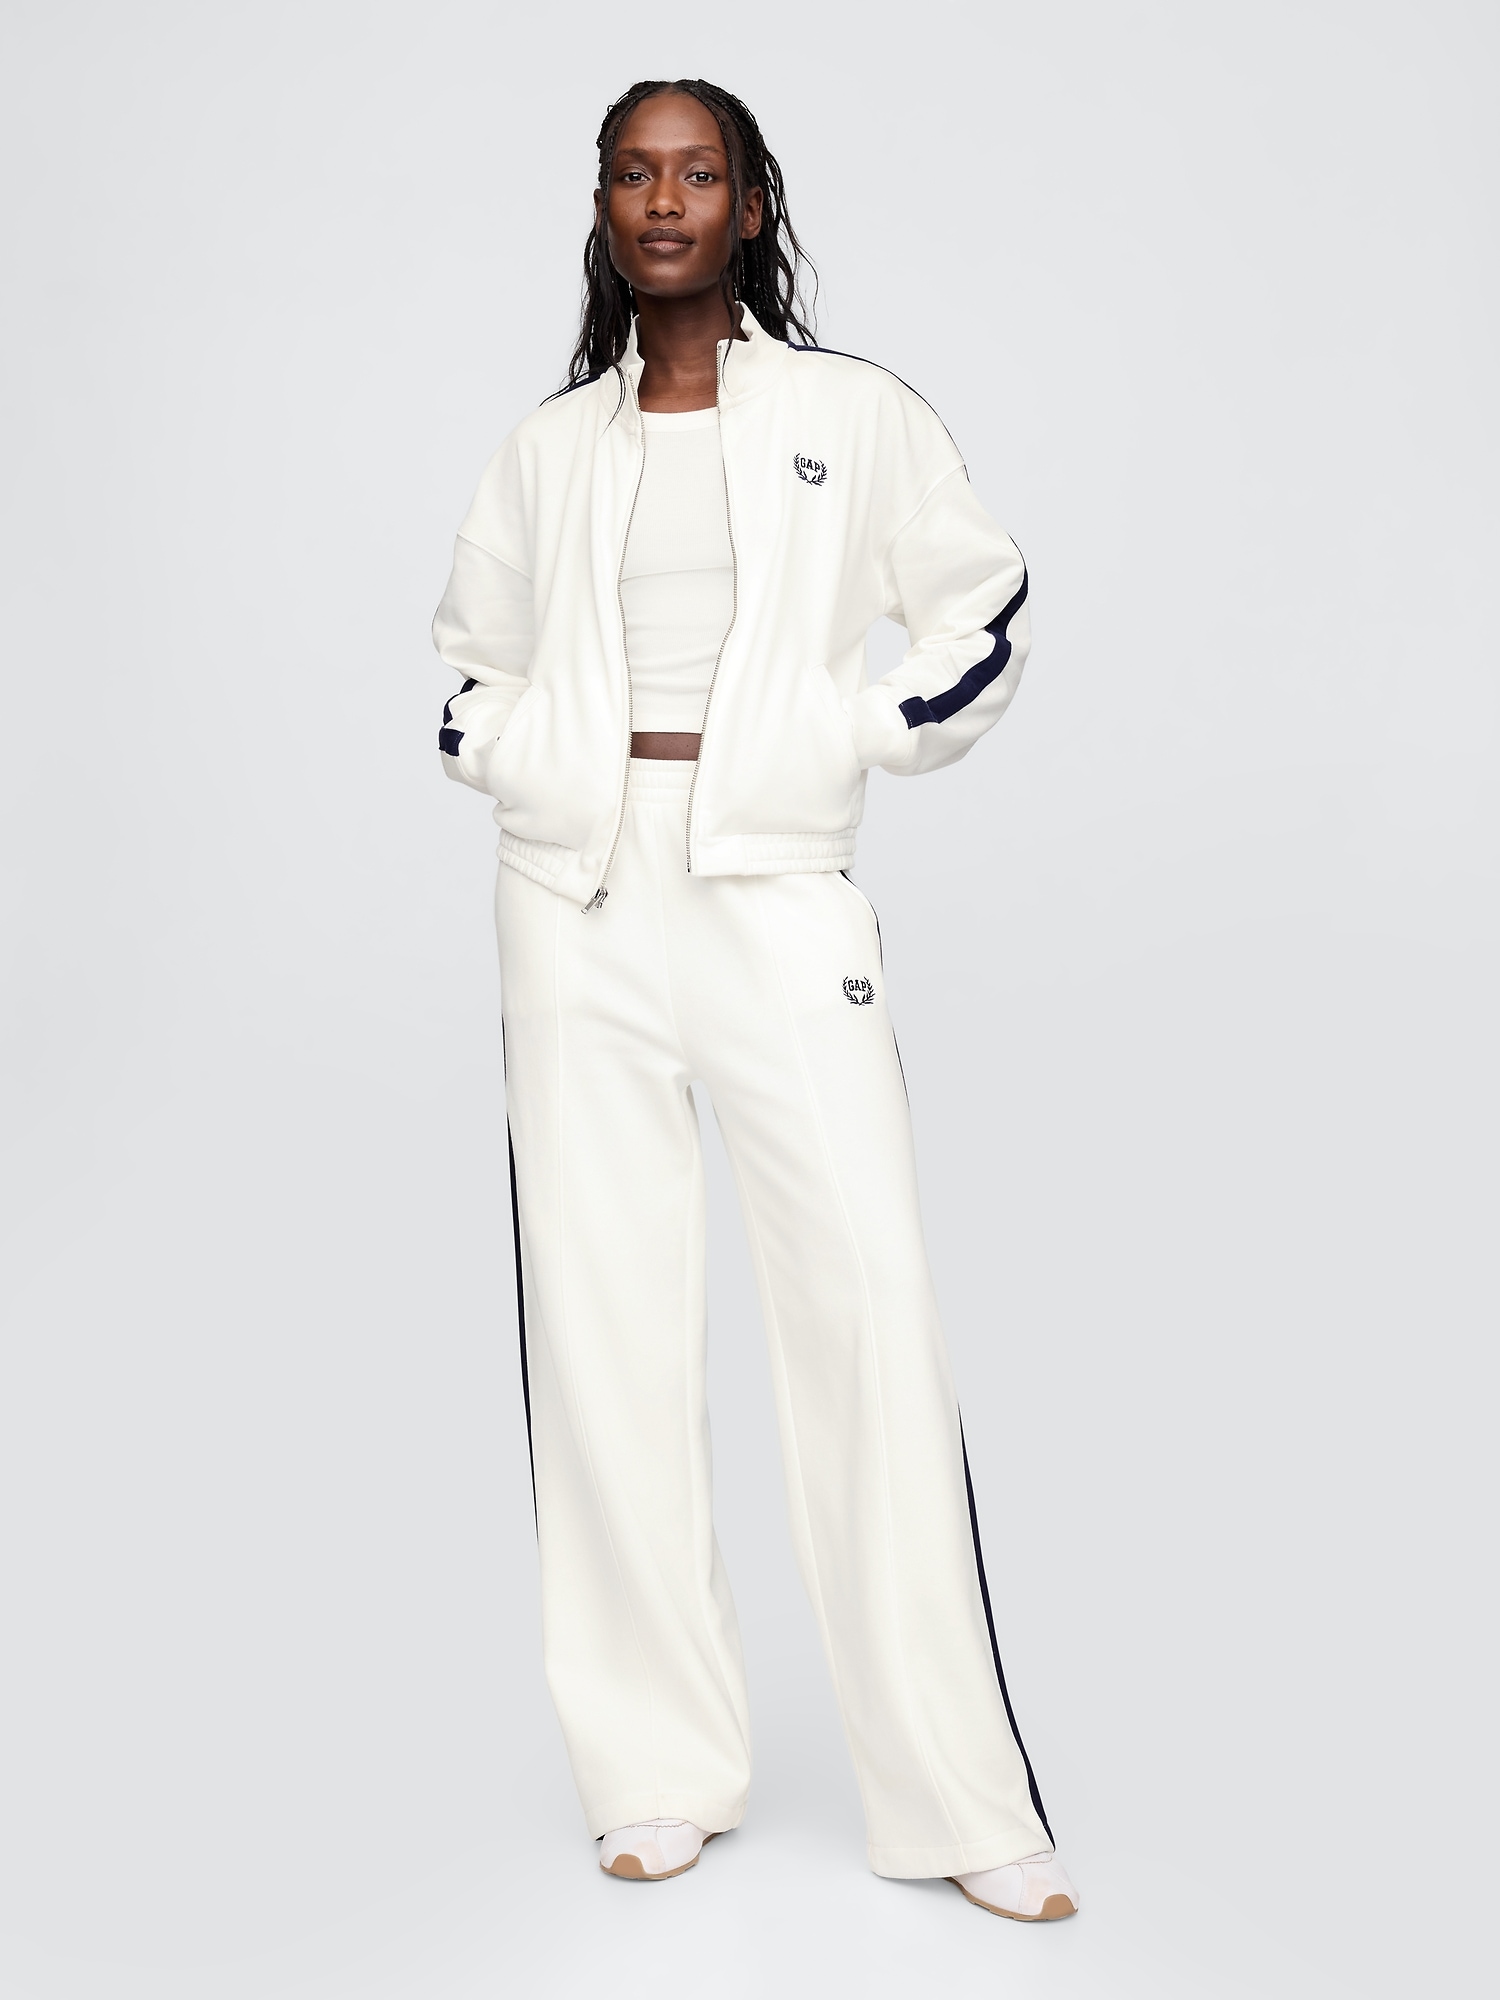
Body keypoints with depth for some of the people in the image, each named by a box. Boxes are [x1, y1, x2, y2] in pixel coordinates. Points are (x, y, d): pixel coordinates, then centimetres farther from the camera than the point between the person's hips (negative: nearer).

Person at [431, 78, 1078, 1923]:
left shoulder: (852, 415, 7)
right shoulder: (551, 447, 14)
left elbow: (984, 612, 12)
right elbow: (473, 656, 26)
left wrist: (854, 738, 0)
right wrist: (529, 770, 7)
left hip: (775, 888, -3)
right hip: (579, 904, 3)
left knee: (871, 1307, -9)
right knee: (602, 1321, 2)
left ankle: (957, 1801, 0)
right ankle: (660, 1775, 12)